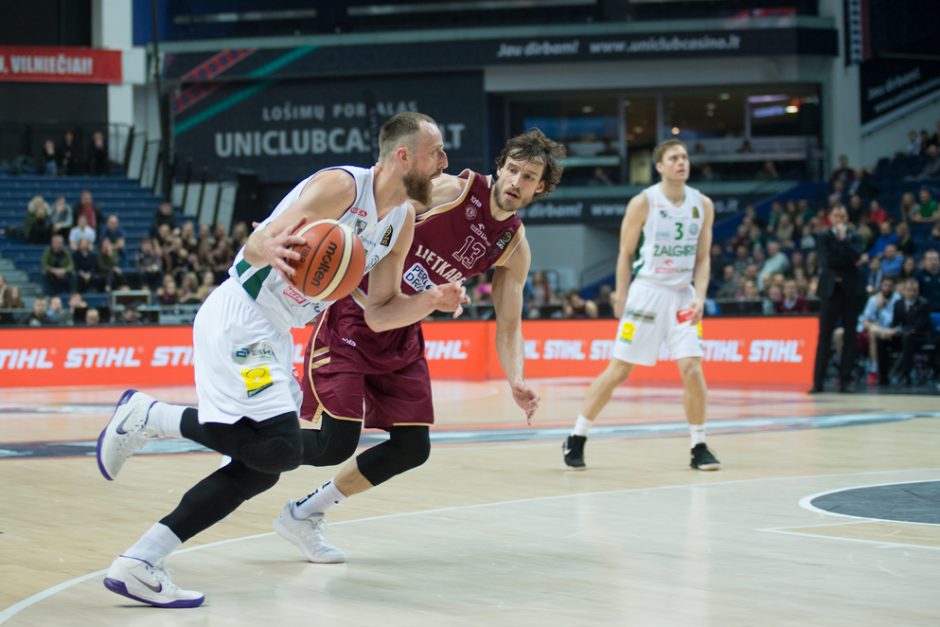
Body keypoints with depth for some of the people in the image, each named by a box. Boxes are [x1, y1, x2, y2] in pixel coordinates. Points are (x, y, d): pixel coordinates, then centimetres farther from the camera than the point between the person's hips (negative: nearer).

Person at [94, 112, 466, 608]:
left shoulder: (403, 221, 8)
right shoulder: (341, 186, -17)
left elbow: (377, 314, 11)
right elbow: (257, 244, -22)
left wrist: (432, 300, -7)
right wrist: (271, 250, -46)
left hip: (272, 336, 10)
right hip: (239, 319, -10)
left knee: (261, 467, 6)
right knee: (281, 447, -22)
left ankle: (138, 565, 6)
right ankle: (149, 416, -6)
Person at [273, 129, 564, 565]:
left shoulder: (515, 248, 3)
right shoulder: (449, 191, -14)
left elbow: (508, 325, 7)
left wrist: (516, 382, -11)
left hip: (401, 338, 7)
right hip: (352, 319, -7)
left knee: (412, 448, 3)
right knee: (336, 444, -14)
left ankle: (305, 515, 20)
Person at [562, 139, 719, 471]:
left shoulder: (703, 205, 2)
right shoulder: (643, 203, -8)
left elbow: (703, 258, 5)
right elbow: (626, 253, -1)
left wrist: (699, 296, -9)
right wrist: (621, 297, -2)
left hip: (682, 295, 3)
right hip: (647, 291, -3)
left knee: (692, 369, -10)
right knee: (618, 371, -1)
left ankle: (699, 448, 3)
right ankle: (576, 439, 12)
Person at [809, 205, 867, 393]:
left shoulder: (854, 237, 8)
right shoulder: (823, 237, 5)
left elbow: (858, 257, -9)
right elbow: (827, 261, -9)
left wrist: (843, 238, -12)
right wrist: (853, 261, -8)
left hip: (852, 290, 1)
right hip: (831, 289, -1)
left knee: (850, 335, 1)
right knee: (825, 335, -4)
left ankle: (845, 380, 5)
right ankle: (818, 381, -3)